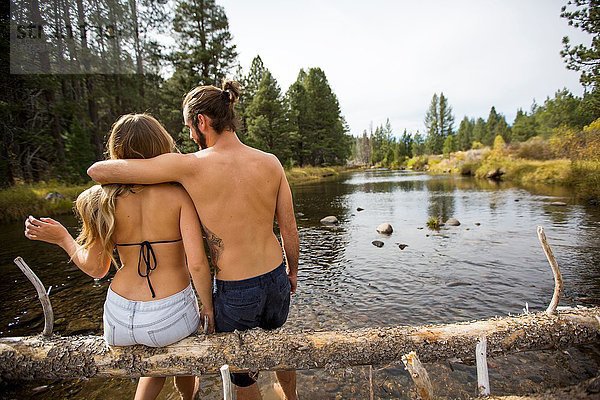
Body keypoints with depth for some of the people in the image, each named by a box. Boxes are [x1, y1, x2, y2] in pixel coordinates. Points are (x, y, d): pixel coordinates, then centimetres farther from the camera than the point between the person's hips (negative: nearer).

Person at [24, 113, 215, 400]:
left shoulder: (102, 199, -5)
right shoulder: (178, 193, -14)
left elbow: (95, 269, 3)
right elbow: (197, 264, -17)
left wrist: (62, 238, 17)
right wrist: (208, 307, -2)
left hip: (119, 321, 3)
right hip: (172, 317, -3)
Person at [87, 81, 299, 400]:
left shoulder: (190, 165, -18)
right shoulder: (270, 162, -7)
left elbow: (97, 171, -11)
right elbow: (289, 227, 0)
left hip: (234, 293, -4)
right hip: (276, 279, 5)